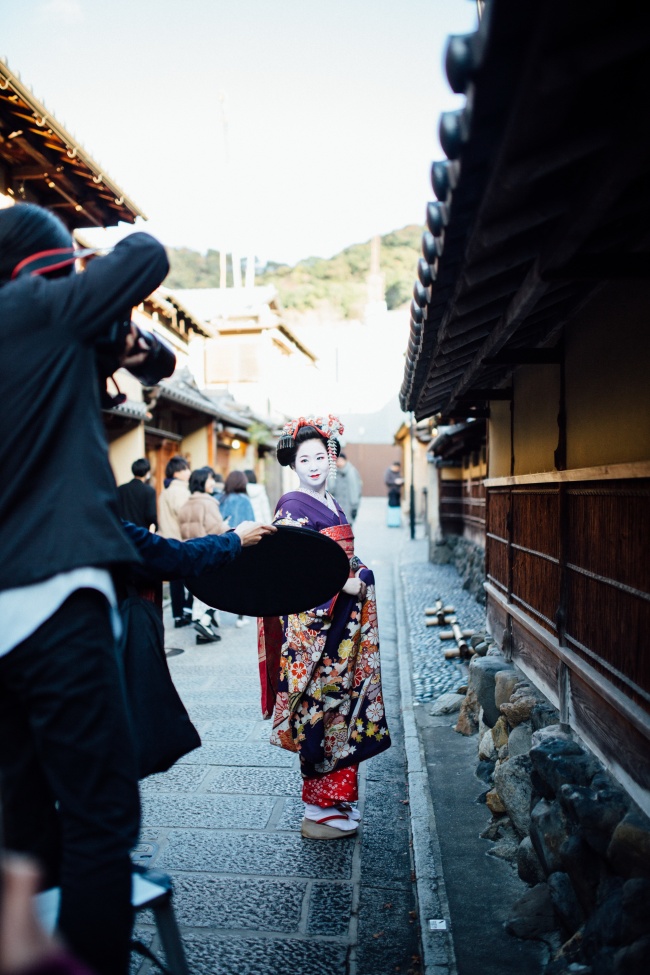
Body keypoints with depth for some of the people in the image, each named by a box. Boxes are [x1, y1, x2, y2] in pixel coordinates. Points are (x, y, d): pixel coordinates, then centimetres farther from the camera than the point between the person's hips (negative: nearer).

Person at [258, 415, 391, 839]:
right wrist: (345, 584, -17)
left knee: (342, 705, 12)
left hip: (345, 621, 8)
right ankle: (320, 811, 9)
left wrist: (362, 574, 2)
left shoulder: (332, 503, 15)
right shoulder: (293, 506, -9)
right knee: (321, 709, -4)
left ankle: (338, 800, 25)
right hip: (314, 622, -8)